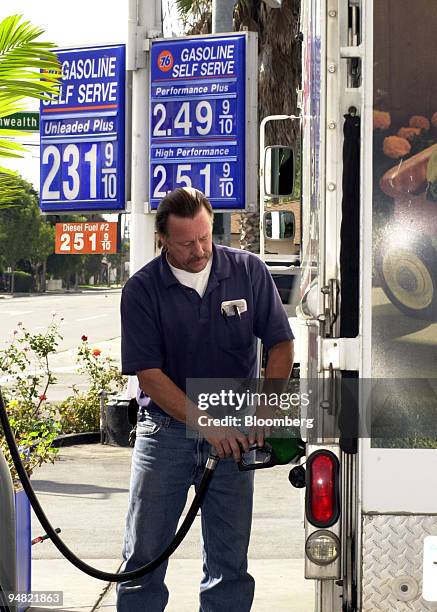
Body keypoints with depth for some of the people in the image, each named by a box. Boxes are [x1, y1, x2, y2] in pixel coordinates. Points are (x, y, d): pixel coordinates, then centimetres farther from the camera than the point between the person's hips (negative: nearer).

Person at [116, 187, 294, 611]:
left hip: (233, 433, 2)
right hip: (166, 428, -1)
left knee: (230, 563, 7)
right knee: (143, 558, 1)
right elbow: (148, 374, -11)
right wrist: (207, 426, -20)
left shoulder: (248, 271, -1)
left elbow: (281, 344, 1)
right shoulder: (141, 290, -7)